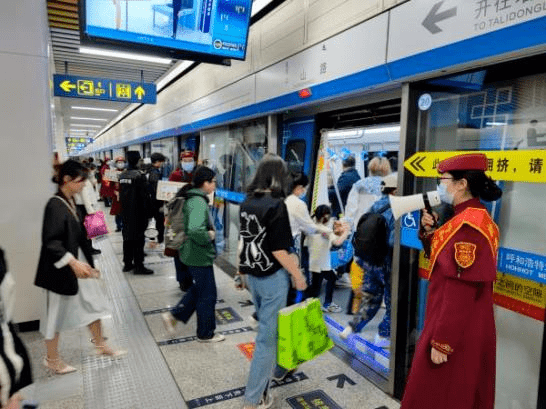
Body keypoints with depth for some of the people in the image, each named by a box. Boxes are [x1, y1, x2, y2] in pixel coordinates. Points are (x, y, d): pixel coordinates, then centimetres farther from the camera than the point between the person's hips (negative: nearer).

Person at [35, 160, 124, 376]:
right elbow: (51, 242, -26)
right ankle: (52, 359, 28)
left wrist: (86, 263, 17)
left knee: (93, 303, 15)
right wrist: (73, 263, -34)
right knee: (57, 312, 8)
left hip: (79, 262, 8)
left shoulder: (71, 202, 5)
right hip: (62, 268, -8)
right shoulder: (55, 206, -21)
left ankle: (100, 345, 31)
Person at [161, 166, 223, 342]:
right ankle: (206, 333, 23)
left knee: (198, 289, 24)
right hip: (201, 256, -10)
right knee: (207, 295, 7)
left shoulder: (192, 198, 7)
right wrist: (209, 236, -21)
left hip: (194, 253, 10)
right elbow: (195, 230, -39)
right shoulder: (199, 202, -24)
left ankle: (173, 315, 27)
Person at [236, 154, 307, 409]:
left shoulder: (248, 201, 2)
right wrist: (298, 275, -9)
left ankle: (272, 368, 48)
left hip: (252, 273, 8)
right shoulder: (276, 204, -20)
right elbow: (279, 249, -21)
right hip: (272, 276, -7)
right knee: (268, 335, 5)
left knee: (268, 328, 26)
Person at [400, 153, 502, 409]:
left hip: (457, 332, -9)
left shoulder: (469, 225, -25)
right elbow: (440, 258, 17)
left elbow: (461, 292, -26)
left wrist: (442, 342, -21)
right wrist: (429, 232, 0)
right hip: (456, 325, 9)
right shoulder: (468, 219, 7)